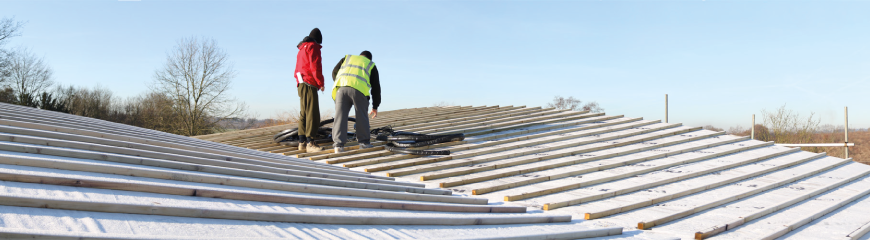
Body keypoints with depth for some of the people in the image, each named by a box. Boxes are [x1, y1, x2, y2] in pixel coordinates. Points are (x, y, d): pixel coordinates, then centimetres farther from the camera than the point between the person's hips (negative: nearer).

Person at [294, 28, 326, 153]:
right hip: (309, 84, -10)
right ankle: (310, 143, -21)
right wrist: (321, 83, -7)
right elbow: (315, 66, -13)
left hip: (301, 84, 10)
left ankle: (302, 142, 9)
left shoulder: (302, 49, 26)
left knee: (304, 114, 9)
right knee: (312, 113, -15)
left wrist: (299, 82, 21)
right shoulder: (313, 47, -4)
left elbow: (297, 70, 26)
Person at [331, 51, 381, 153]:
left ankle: (338, 144, -4)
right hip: (358, 89, -1)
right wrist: (375, 106, 31)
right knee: (361, 116, 13)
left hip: (341, 87, 1)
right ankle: (364, 141, 19)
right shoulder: (371, 65, 29)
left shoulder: (347, 58, 34)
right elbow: (376, 87, 26)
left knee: (340, 116, 1)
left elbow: (335, 72, 24)